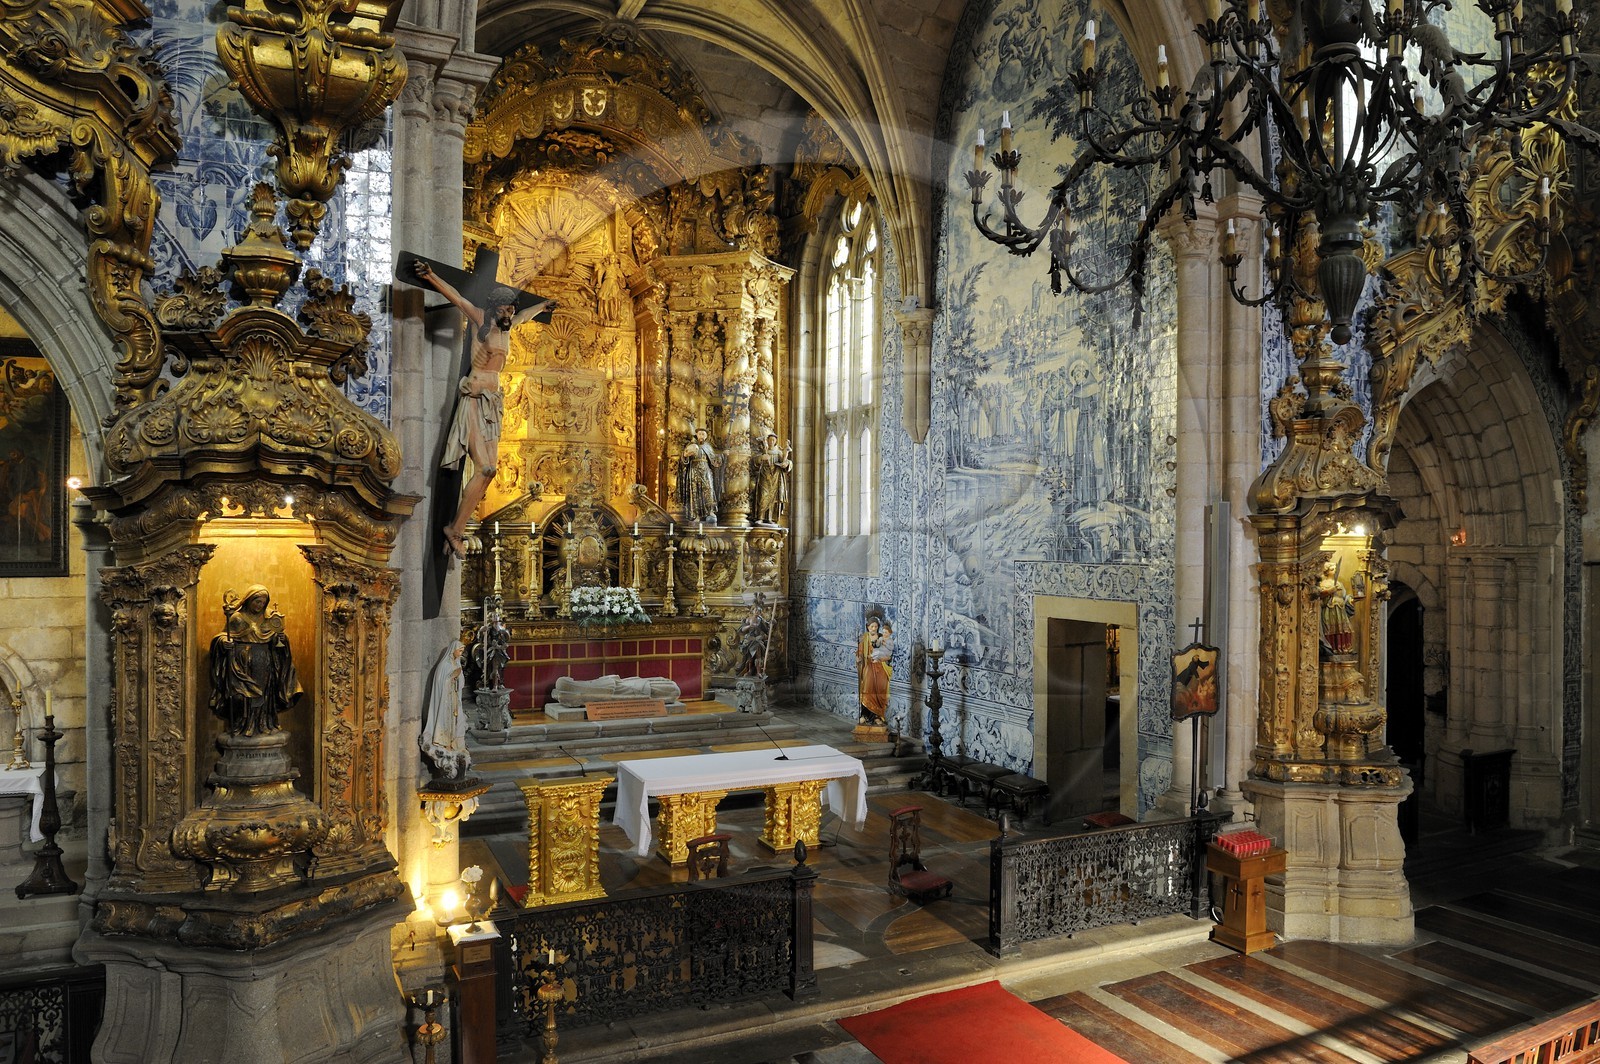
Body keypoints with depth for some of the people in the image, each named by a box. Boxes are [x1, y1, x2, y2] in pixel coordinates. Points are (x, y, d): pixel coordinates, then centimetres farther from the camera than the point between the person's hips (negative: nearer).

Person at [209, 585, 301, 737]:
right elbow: (223, 635, 3)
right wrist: (224, 641, -18)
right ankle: (241, 726, 1)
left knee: (263, 694, 1)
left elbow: (274, 640, 14)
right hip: (241, 663, -2)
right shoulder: (236, 617, 1)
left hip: (263, 665, 2)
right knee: (241, 695, -6)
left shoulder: (269, 618, 9)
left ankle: (263, 725, 8)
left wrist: (280, 638, -7)